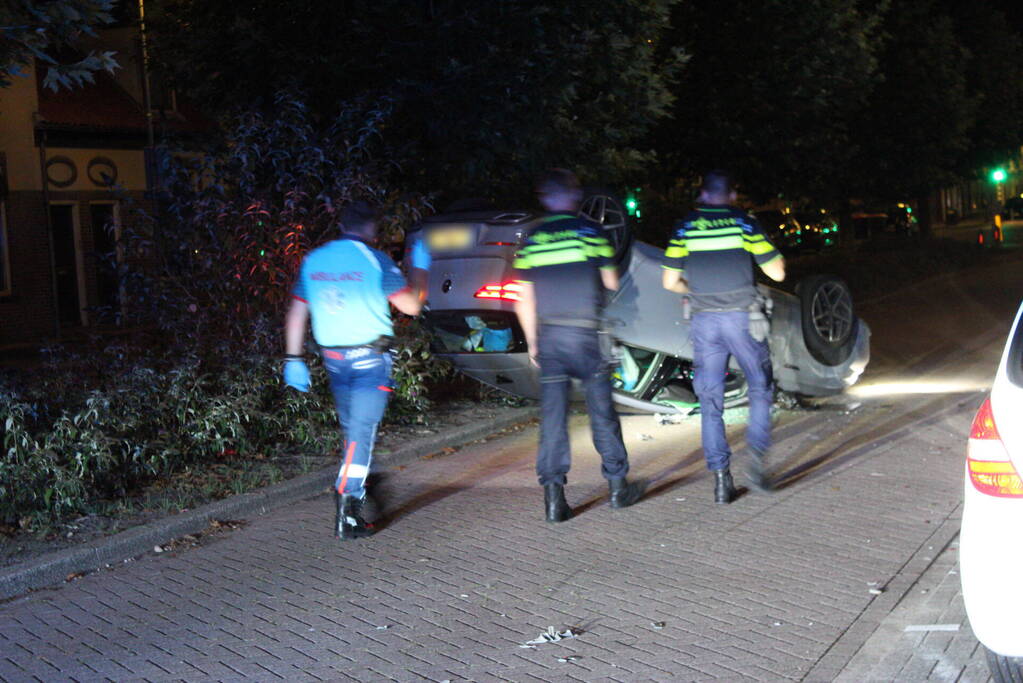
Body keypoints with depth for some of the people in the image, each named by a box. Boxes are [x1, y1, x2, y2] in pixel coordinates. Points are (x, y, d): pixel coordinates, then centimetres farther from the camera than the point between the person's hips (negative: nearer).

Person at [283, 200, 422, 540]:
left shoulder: (313, 260, 7)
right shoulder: (374, 260, -9)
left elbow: (296, 313, 7)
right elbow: (410, 306, -7)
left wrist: (293, 359, 11)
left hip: (333, 357, 6)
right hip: (370, 358, -5)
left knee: (350, 427, 21)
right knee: (362, 431, -6)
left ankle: (354, 490, 35)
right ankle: (347, 507, -14)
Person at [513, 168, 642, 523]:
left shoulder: (531, 240, 6)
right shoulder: (589, 230, -1)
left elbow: (524, 301, 6)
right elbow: (611, 282, 5)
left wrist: (532, 342, 15)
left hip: (548, 337, 2)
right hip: (586, 334, -2)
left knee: (552, 415, 3)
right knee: (602, 410, 8)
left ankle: (553, 494, 1)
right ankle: (618, 486, 18)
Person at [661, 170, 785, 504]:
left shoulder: (685, 227, 4)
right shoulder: (744, 222, 0)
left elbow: (670, 282, 5)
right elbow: (777, 273, -1)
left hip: (704, 320, 2)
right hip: (742, 317, -1)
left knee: (710, 400, 7)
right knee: (760, 387, 15)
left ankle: (720, 477, 4)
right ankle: (756, 455, -1)